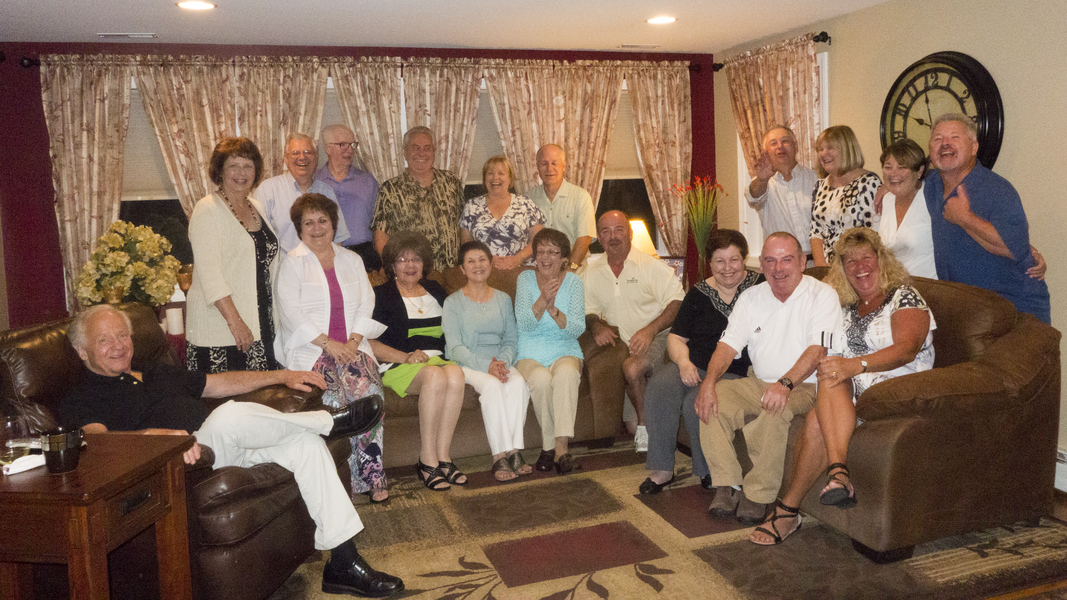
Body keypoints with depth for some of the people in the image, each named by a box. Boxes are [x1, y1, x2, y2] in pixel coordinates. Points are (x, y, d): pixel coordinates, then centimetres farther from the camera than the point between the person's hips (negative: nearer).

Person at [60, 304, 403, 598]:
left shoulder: (161, 375, 31)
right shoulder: (80, 401, 8)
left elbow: (221, 383, 32)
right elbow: (97, 440, -14)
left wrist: (282, 376, 21)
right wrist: (154, 434, -34)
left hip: (230, 450, 8)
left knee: (305, 442, -14)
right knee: (231, 416, -36)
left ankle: (343, 563, -12)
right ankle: (329, 421, -11)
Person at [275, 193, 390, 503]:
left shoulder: (352, 260, 19)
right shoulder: (291, 263, 6)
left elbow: (366, 304, 11)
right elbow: (291, 313, -5)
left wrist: (354, 341, -7)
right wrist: (328, 343, -14)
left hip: (351, 345, 3)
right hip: (309, 348, -2)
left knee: (369, 387, -28)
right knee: (333, 395, -31)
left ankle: (371, 473, -21)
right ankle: (369, 474, -22)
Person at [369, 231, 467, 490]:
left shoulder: (435, 291, 22)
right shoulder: (381, 296, 7)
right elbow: (370, 343, -3)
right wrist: (406, 357, -15)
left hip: (437, 359, 4)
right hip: (396, 365, -4)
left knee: (455, 372, -32)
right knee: (435, 376, -36)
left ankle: (442, 457, -29)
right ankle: (429, 459, -29)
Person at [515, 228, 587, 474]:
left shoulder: (573, 281, 3)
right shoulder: (525, 279, 2)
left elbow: (577, 329, -9)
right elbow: (525, 324, -12)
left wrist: (554, 310, -27)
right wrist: (542, 301, -30)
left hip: (565, 353, 0)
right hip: (530, 355, 0)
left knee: (566, 373, -34)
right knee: (541, 378, -33)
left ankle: (560, 448, -35)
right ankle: (551, 445, -16)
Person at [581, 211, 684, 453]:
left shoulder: (652, 265, -2)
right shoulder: (591, 273, 11)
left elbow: (677, 302, -8)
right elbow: (589, 310, 18)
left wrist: (650, 329, -22)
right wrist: (598, 326, -6)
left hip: (657, 336, -4)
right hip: (621, 341, 4)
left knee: (632, 367, -32)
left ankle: (644, 426, -12)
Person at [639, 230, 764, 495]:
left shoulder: (760, 288, 5)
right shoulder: (699, 293, 12)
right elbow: (676, 338, 15)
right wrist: (684, 362, -6)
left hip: (735, 373, -3)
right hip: (693, 365, 4)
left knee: (697, 403, -30)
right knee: (658, 388, -26)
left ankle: (710, 472, -5)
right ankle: (662, 468, -14)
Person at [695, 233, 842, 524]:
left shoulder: (822, 295, -6)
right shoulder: (751, 297, 9)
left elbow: (817, 350, -18)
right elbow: (728, 345, 3)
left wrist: (785, 383, -34)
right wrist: (709, 380, -17)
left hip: (804, 387, -5)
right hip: (758, 382, 5)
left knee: (776, 410, -36)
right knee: (711, 400, -20)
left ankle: (759, 494, -18)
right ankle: (727, 484, -14)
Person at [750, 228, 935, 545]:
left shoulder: (905, 297, 4)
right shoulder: (846, 309, 23)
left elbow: (906, 349, -15)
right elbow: (837, 360, 22)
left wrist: (856, 365, -32)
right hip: (848, 392, 5)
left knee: (818, 422, -33)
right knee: (829, 379, -34)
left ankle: (789, 507, -29)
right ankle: (839, 472, -44)